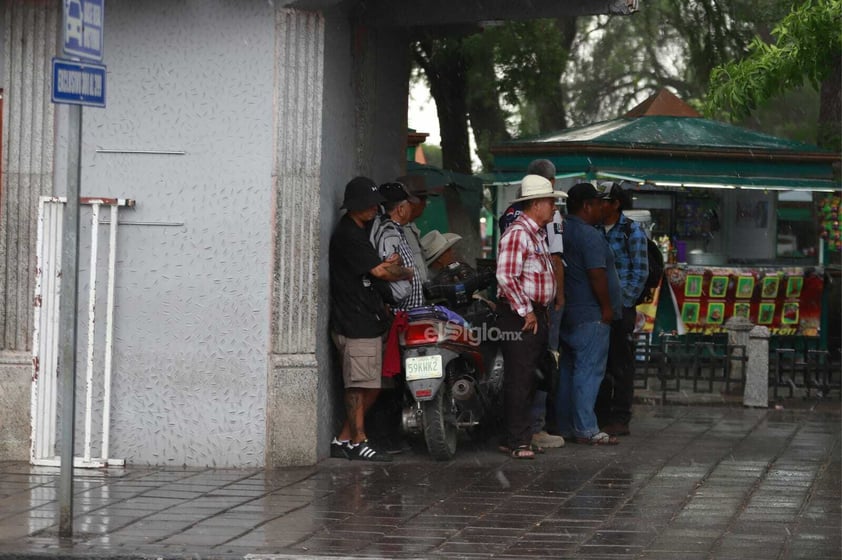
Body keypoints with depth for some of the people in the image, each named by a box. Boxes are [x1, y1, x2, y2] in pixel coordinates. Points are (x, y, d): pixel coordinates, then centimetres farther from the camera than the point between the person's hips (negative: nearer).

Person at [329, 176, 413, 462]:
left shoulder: (359, 232, 19)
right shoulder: (347, 234, -13)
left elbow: (370, 272, 22)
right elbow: (379, 272, -16)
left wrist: (388, 264, -1)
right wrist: (408, 272, 1)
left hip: (369, 321, 10)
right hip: (354, 322, -10)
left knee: (371, 387, 10)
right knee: (359, 385, -7)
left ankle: (342, 441, 14)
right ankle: (357, 442, -3)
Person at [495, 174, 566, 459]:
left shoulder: (538, 234, 19)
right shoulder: (517, 233, -15)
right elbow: (506, 277, -23)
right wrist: (526, 312, -18)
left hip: (536, 314, 10)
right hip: (519, 316, -10)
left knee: (528, 379, 12)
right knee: (519, 379, -9)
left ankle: (517, 437, 18)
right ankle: (518, 442, -7)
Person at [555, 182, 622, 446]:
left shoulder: (562, 233, 14)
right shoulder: (589, 236, -15)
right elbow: (597, 275, -21)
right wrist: (607, 307, -13)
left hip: (566, 313, 10)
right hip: (590, 315, -10)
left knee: (568, 370, 12)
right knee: (588, 371, -9)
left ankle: (565, 426, 16)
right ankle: (586, 429, -11)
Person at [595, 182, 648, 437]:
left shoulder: (632, 231, -3)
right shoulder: (594, 231, 12)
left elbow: (640, 272, -6)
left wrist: (623, 302, -12)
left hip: (621, 306, -5)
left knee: (621, 364, -2)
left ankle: (620, 419, 1)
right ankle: (601, 416, 16)